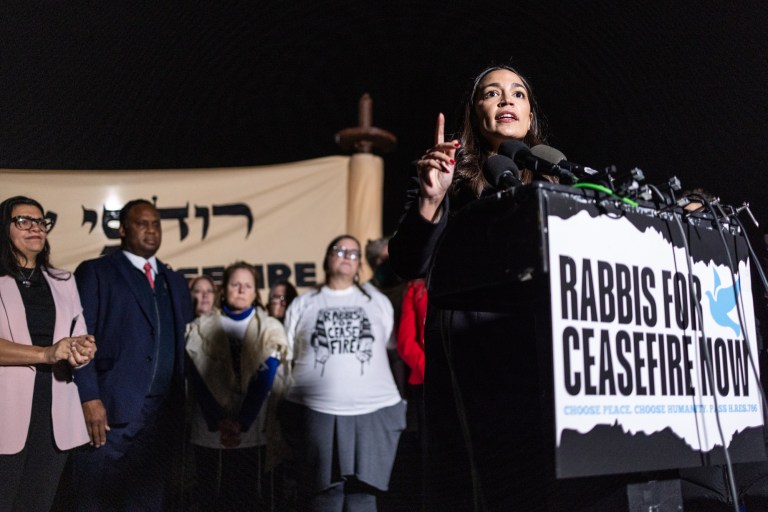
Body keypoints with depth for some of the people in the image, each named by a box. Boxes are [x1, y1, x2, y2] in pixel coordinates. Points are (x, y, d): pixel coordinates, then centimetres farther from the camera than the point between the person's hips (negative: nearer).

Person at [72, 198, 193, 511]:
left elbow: (183, 345, 15)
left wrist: (182, 407, 8)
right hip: (110, 409, -4)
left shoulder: (175, 282, 17)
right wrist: (89, 398, -16)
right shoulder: (95, 272, 2)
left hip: (163, 414, 5)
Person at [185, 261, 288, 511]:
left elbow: (263, 382, -5)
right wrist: (218, 422, -15)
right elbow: (199, 381, -3)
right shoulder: (202, 327, 5)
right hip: (209, 431, 1)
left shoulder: (270, 329, 3)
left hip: (251, 431, 0)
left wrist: (241, 423, -15)